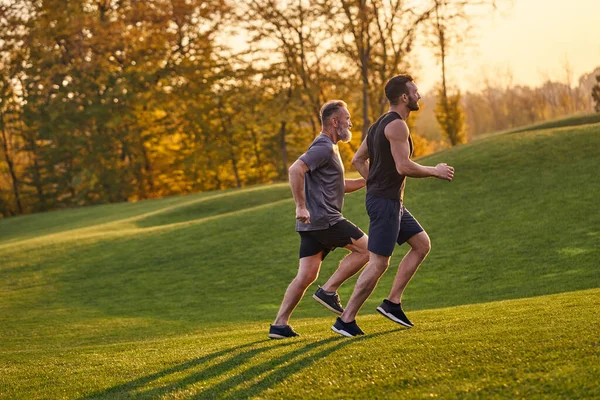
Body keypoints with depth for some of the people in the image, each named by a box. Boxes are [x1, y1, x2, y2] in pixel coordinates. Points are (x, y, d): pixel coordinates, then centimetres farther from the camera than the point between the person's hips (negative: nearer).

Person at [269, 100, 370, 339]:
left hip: (312, 222, 10)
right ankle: (328, 291, -3)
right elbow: (295, 170, -24)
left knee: (306, 275, 5)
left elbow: (340, 186, 33)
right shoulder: (323, 147, -10)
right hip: (324, 219, -10)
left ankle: (280, 324, 1)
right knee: (365, 249, -2)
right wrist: (301, 207, -24)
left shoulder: (329, 148, 24)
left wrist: (367, 180, 20)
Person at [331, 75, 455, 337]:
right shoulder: (397, 125, -16)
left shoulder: (380, 124, 15)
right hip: (385, 202, -10)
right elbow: (404, 166, -24)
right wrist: (435, 171, -11)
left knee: (422, 244, 14)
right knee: (378, 263, -7)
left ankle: (392, 303, 13)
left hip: (391, 201, 10)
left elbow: (358, 160, 20)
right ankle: (346, 320, -3)